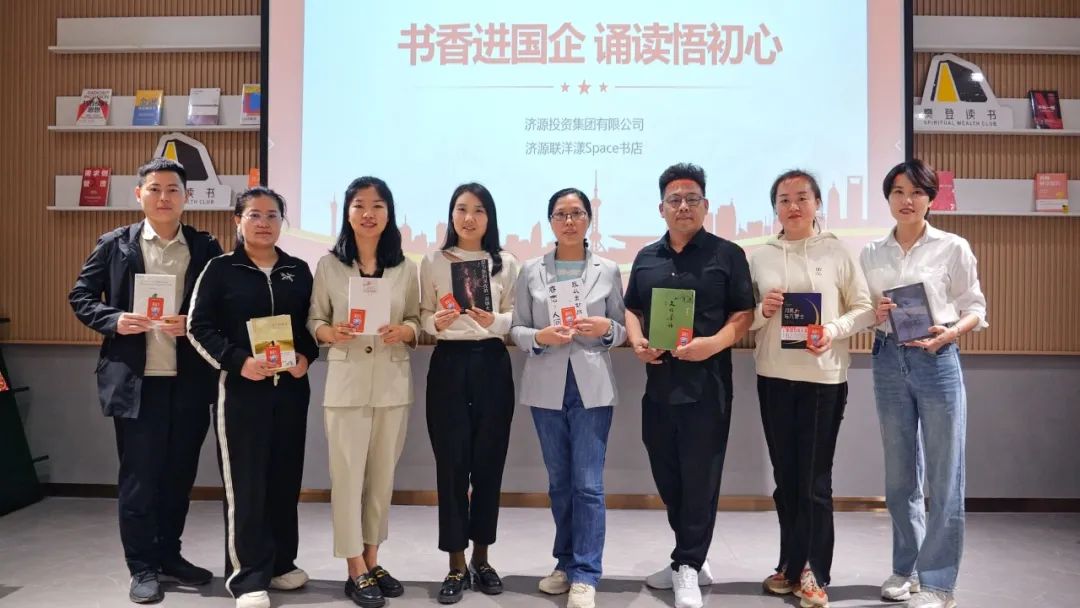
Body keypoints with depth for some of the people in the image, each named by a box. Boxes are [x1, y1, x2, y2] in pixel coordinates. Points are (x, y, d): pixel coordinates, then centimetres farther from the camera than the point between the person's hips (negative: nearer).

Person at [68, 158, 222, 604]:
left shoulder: (206, 248, 5)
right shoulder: (115, 244, 3)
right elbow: (81, 296, 7)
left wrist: (194, 323, -14)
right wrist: (114, 320, -11)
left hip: (190, 380, 2)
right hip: (135, 379, -2)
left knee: (180, 472, 12)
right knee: (138, 475, 5)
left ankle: (168, 555, 29)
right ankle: (142, 567, 18)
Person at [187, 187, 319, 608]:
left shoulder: (299, 270, 9)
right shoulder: (220, 269, -1)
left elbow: (313, 322, 13)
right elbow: (198, 326, -4)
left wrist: (306, 356, -6)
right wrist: (238, 361, -17)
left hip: (291, 388, 4)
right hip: (240, 388, -3)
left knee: (286, 478, 11)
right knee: (245, 482, -1)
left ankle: (281, 562, 26)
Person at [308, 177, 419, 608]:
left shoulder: (405, 268, 4)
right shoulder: (329, 265, 1)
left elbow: (416, 324, 7)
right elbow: (312, 321, 3)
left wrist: (404, 331, -14)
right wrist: (329, 332, -18)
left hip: (393, 383, 2)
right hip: (346, 383, -2)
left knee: (382, 476, 11)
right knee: (348, 476, 1)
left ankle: (372, 561, 28)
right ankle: (356, 572, 15)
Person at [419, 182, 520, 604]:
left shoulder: (506, 263, 6)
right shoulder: (432, 262, 5)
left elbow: (514, 318, 2)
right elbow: (423, 317, 4)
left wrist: (493, 322, -18)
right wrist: (436, 323, -17)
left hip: (492, 366, 1)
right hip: (449, 366, -1)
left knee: (489, 463, 7)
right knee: (451, 465, 1)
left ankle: (481, 558, 24)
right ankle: (456, 565, 14)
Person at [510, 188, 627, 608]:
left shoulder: (608, 270, 4)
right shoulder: (531, 271, 5)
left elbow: (622, 329, 7)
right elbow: (516, 329, 5)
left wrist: (606, 329, -14)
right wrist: (540, 337, -15)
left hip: (592, 387, -1)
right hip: (547, 387, 2)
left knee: (588, 483, -2)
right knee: (559, 481, 13)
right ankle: (566, 563, 29)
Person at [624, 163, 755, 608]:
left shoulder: (727, 254, 0)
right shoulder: (646, 258, 13)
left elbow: (745, 313, -3)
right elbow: (632, 309, 18)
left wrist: (715, 343, -20)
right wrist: (636, 341, -1)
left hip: (706, 384, -5)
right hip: (658, 383, 5)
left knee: (699, 477, 0)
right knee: (667, 476, 12)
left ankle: (687, 567, 14)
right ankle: (693, 557, 29)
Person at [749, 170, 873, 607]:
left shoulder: (837, 252, -1)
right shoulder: (759, 257, 6)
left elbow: (863, 307, -1)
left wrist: (834, 331, -17)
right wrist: (761, 311, -12)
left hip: (823, 377, -3)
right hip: (773, 376, 3)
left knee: (814, 477, 2)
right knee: (785, 475, 12)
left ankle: (812, 572, 14)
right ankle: (792, 565, 26)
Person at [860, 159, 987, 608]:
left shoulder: (954, 248, -1)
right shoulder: (871, 253, 7)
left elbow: (975, 307, 0)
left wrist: (948, 334, -18)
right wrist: (873, 314, -10)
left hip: (937, 361, -3)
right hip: (888, 361, 3)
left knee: (944, 475, 0)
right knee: (900, 473, 12)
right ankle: (906, 568, 27)